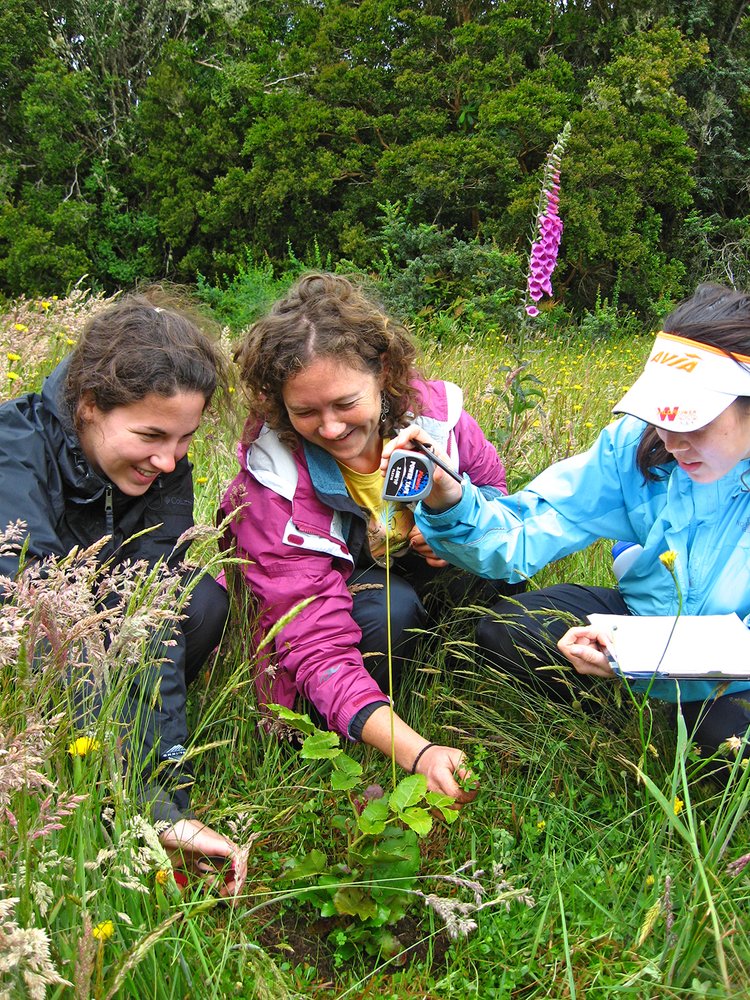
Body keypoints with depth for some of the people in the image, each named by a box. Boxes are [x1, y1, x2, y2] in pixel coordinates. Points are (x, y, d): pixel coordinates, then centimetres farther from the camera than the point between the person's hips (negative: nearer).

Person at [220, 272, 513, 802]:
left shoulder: (434, 409, -21)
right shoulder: (275, 485, -29)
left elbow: (492, 486, 3)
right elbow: (320, 651, -33)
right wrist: (418, 753, -47)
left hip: (425, 574, 5)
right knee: (388, 606, -35)